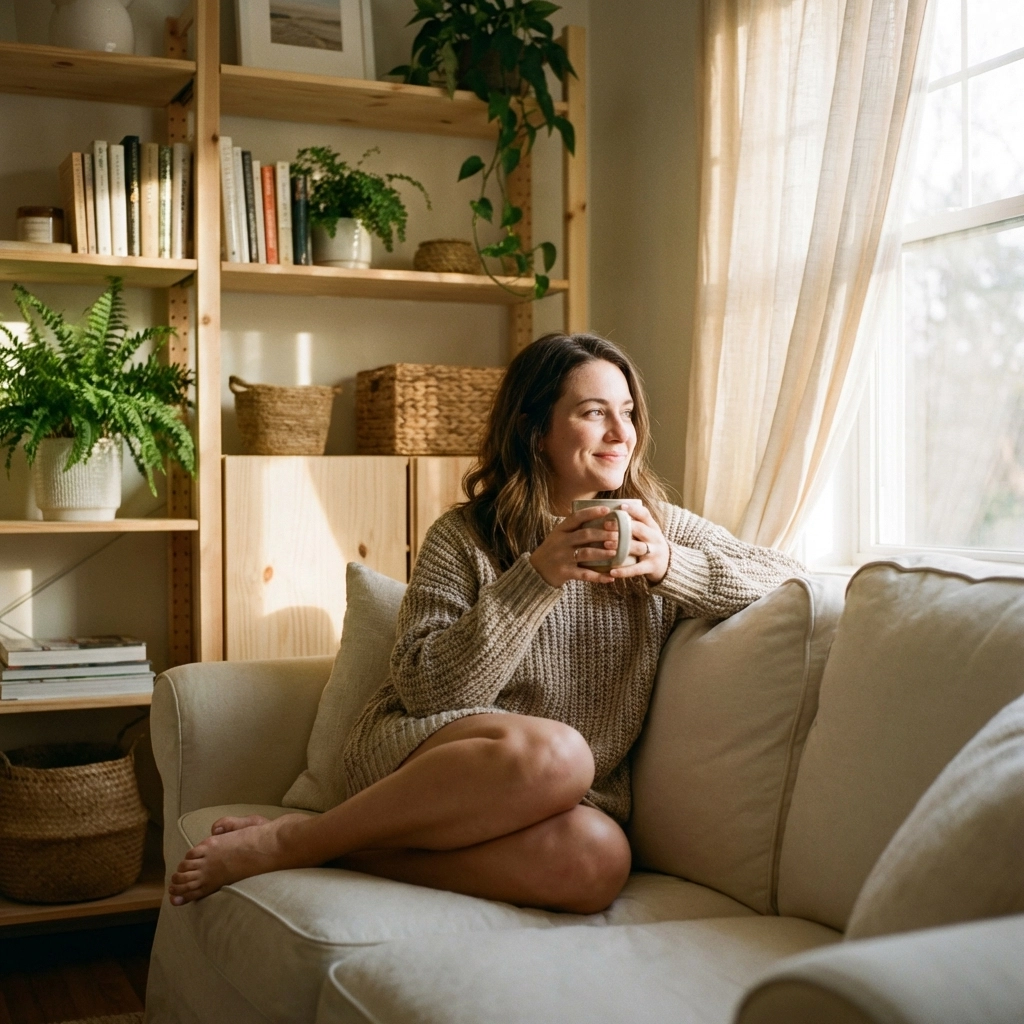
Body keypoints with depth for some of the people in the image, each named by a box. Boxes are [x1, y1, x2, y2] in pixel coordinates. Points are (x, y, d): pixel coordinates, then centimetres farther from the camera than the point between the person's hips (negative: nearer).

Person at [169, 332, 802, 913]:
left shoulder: (661, 529, 9)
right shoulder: (464, 537, 0)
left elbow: (793, 578, 6)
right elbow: (426, 687, -10)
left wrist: (670, 565, -10)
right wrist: (537, 575, -18)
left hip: (576, 793, 3)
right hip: (419, 757, -3)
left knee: (598, 859, -34)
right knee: (555, 752, -38)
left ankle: (350, 849, -19)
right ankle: (288, 841, -22)